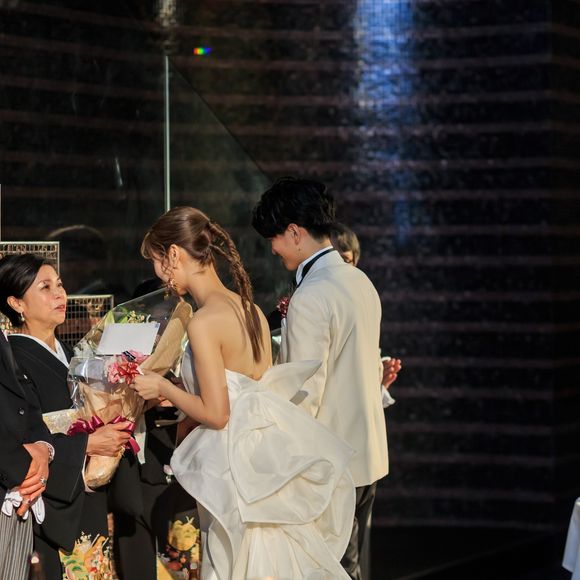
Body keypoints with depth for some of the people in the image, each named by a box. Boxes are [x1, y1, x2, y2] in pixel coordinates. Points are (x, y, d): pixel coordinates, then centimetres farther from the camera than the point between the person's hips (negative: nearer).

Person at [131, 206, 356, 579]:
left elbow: (215, 414, -16)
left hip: (238, 466, -8)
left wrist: (163, 388, -1)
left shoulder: (205, 322, -16)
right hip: (266, 459, 8)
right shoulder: (251, 310, 8)